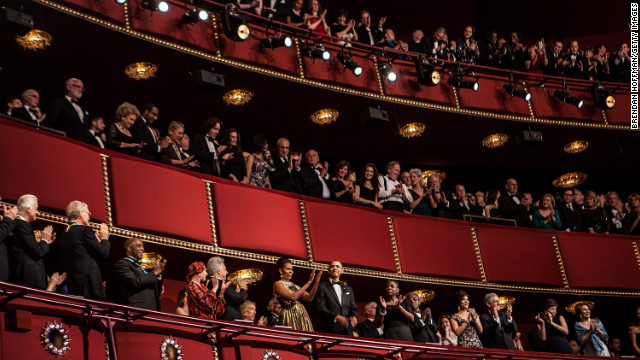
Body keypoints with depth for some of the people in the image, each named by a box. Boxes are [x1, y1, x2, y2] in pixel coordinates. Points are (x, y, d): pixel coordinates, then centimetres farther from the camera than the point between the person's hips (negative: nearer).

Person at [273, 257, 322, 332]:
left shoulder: (294, 286, 20)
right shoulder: (277, 284, 0)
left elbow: (309, 298, 6)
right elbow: (293, 297, -14)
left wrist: (316, 282, -6)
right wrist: (309, 282, -12)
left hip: (302, 316, 6)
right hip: (290, 316, -6)